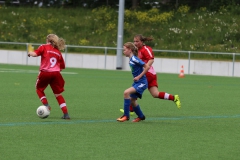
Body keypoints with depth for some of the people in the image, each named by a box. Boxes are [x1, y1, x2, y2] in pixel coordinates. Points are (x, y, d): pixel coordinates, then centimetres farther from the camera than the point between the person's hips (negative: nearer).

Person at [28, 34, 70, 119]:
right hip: (56, 73, 3)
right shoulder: (58, 52, 16)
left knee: (39, 89, 22)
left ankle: (46, 105, 2)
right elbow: (62, 67, 14)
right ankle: (66, 114, 3)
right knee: (58, 94, 11)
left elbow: (35, 54, -10)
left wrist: (30, 53, 11)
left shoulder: (44, 47, 4)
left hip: (45, 73, -3)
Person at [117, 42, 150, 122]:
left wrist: (139, 76, -20)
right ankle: (141, 116, 36)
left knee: (126, 92, -24)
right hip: (136, 82, 10)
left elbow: (147, 67, -22)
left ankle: (126, 115, -18)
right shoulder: (131, 59, 8)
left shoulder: (134, 59, -19)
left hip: (141, 83, -10)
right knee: (132, 100, 15)